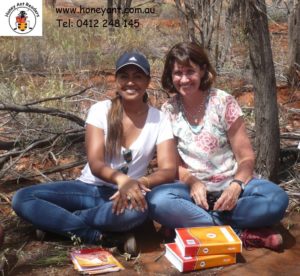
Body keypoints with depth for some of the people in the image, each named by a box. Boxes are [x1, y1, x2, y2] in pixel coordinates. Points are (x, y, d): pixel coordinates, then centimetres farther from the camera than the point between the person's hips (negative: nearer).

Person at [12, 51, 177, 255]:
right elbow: (95, 163, -17)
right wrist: (121, 179, -40)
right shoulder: (100, 110, -6)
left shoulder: (159, 120, -5)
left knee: (138, 209, -39)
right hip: (89, 188, 1)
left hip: (122, 195, -1)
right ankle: (95, 235, -25)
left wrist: (139, 183, -35)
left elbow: (169, 171, -13)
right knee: (22, 198, -19)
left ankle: (59, 223, -18)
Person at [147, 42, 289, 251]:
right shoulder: (168, 110, 1)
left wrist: (236, 186, -24)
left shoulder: (224, 102, -5)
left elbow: (246, 157, -5)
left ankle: (192, 222, -23)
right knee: (157, 201, -32)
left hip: (231, 185, -1)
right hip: (193, 188, 1)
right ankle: (242, 233, -25)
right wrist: (193, 183, -18)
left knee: (277, 199, -29)